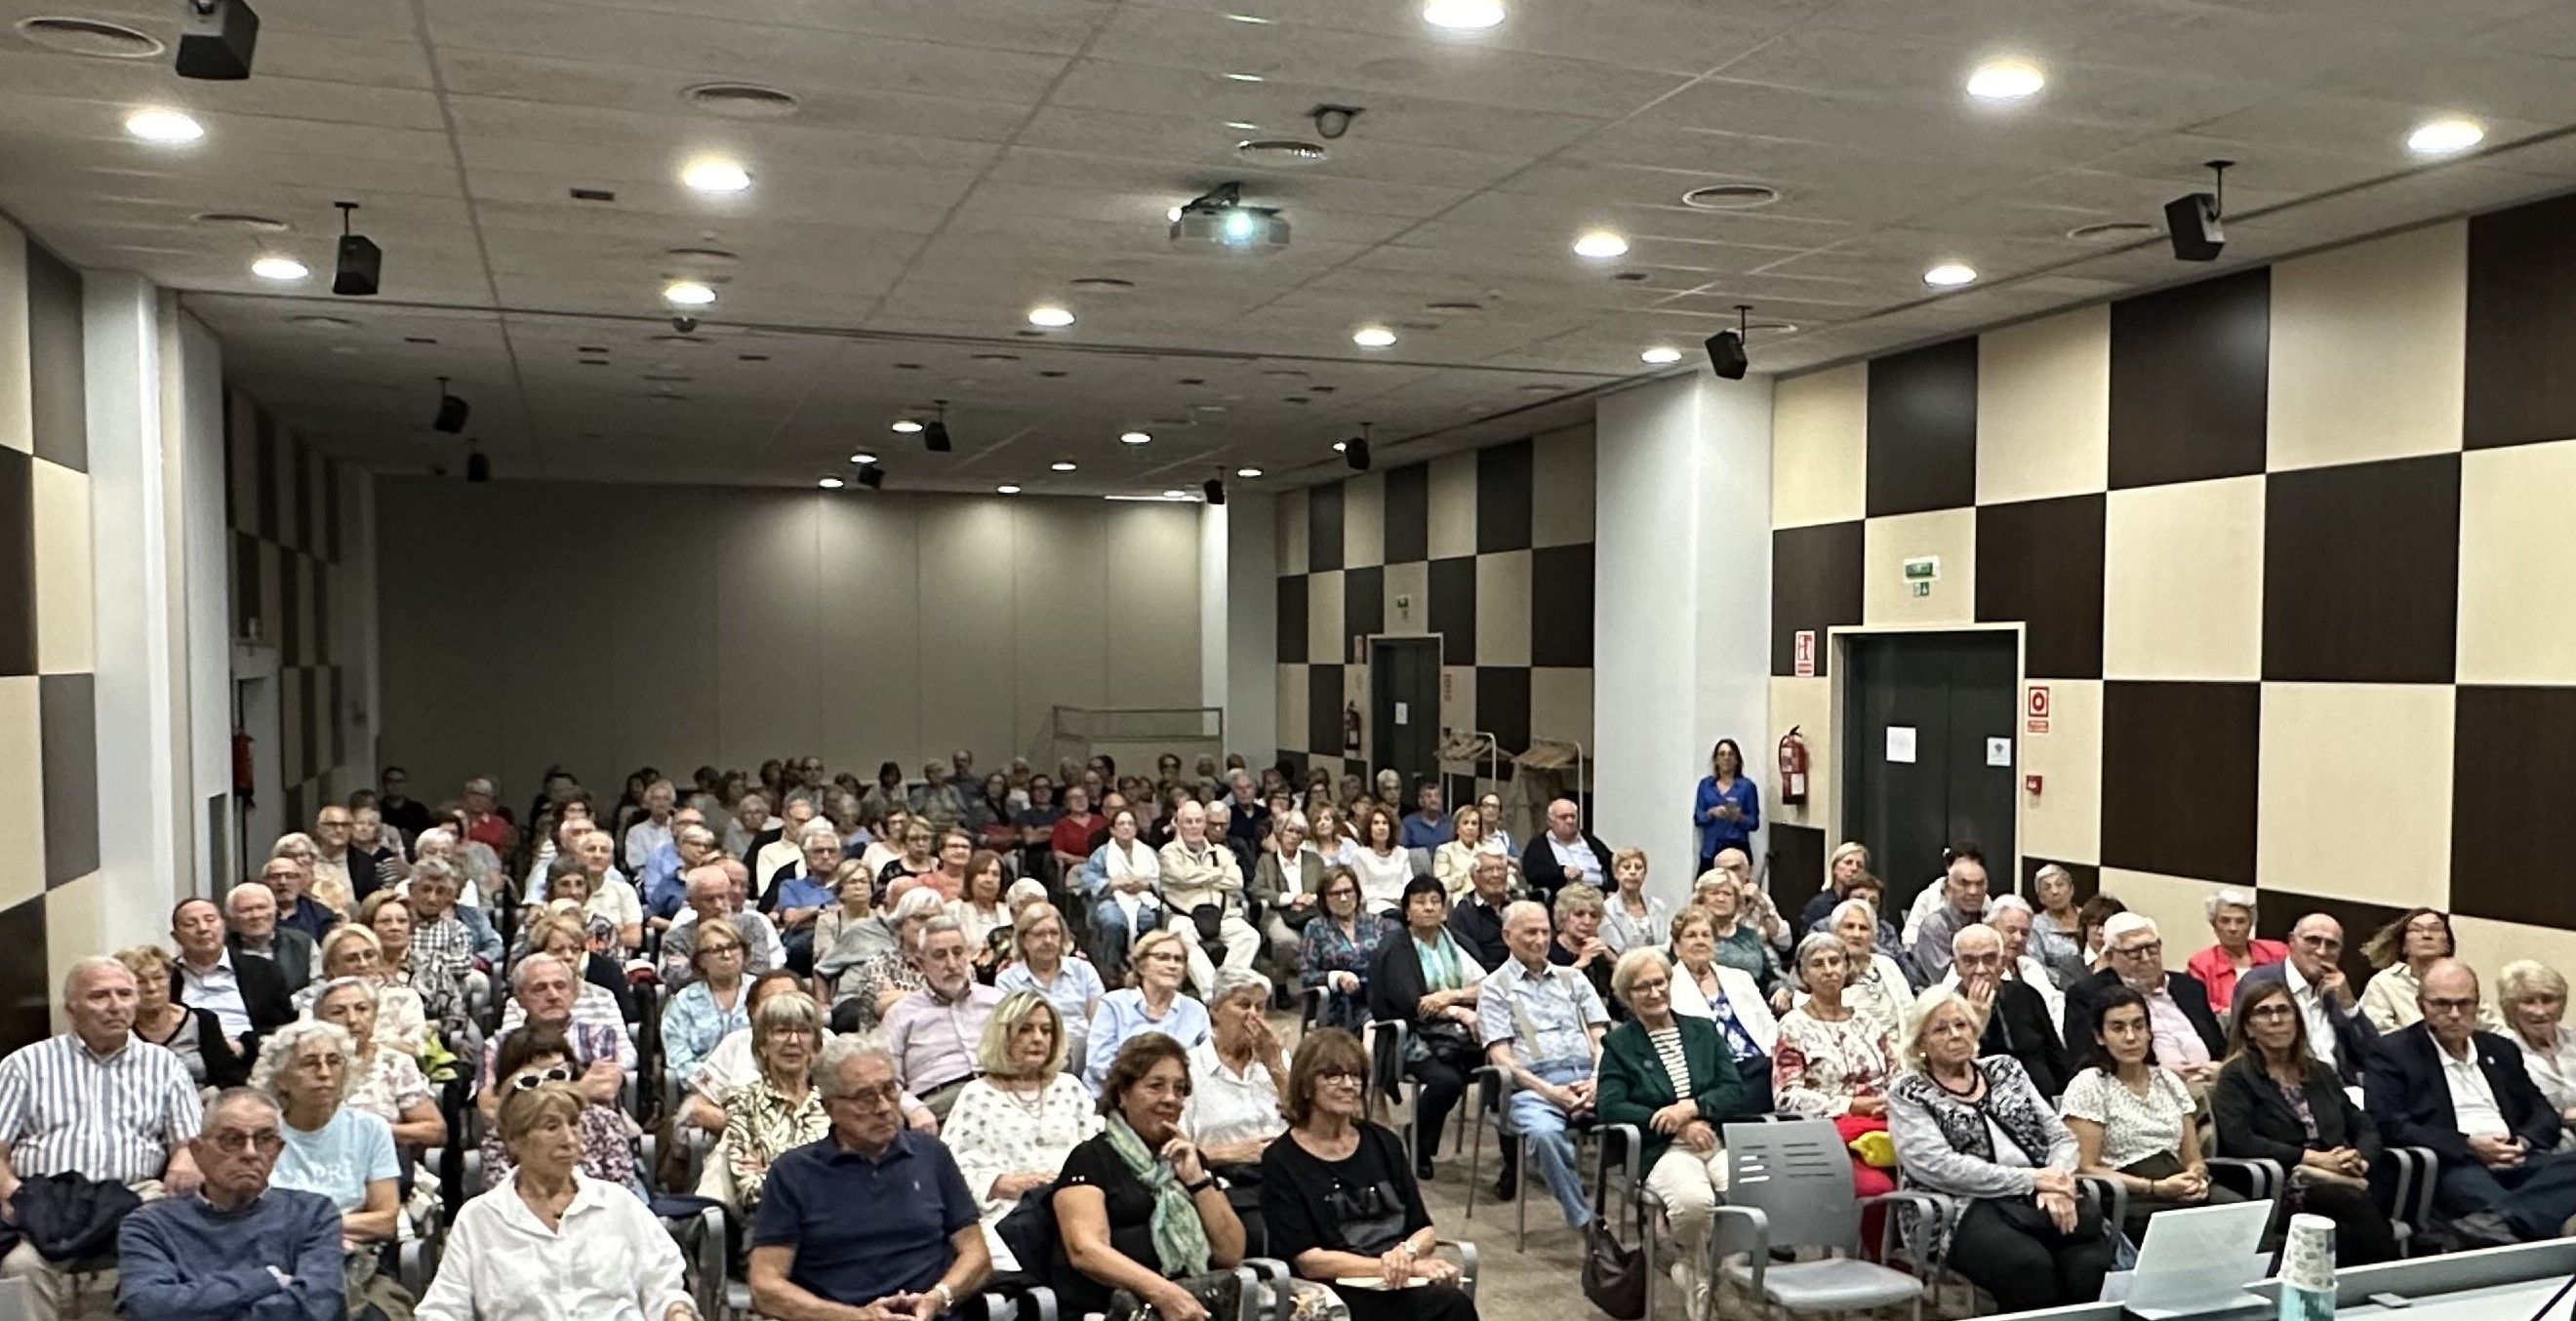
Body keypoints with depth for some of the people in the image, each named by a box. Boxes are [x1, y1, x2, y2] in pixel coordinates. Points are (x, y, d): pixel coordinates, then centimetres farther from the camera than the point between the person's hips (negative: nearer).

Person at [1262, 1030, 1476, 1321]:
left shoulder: (1383, 1143, 17)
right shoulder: (1281, 1161, 1)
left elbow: (1425, 1230, 16)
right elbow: (1309, 1261, -6)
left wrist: (1406, 1252, -9)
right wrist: (1409, 1266, -10)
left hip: (1400, 1285, 5)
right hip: (1337, 1293, -5)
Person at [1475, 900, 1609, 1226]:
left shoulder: (1572, 978, 26)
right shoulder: (1495, 987, 14)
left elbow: (1601, 1037, 17)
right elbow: (1501, 1056, 3)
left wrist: (1598, 1080, -4)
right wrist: (1549, 1091, -10)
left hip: (1588, 1079, 3)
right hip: (1534, 1084, -3)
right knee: (1544, 1132, -37)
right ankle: (1587, 1222, -28)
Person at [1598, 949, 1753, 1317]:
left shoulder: (1704, 1031, 21)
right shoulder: (1619, 1044, 12)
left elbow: (1737, 1093, 10)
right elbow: (1610, 1107, -2)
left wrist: (1692, 1107, -10)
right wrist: (1678, 1125, -9)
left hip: (1720, 1141, 3)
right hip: (1664, 1150, -2)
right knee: (1694, 1200, -36)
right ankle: (1696, 1277, -3)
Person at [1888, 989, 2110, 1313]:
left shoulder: (2006, 1069, 22)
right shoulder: (1907, 1094, 7)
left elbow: (2061, 1135, 16)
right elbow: (1939, 1166, -8)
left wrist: (2057, 1182, -7)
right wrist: (2030, 1180, -11)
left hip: (2042, 1201, 4)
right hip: (1971, 1209, -4)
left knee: (2091, 1262, -30)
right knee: (2029, 1264, -36)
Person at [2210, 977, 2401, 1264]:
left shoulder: (2320, 1072, 26)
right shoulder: (2236, 1076, 7)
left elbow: (2365, 1126, 21)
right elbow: (2239, 1141, -7)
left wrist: (2360, 1160, -3)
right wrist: (2313, 1158, -10)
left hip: (2340, 1181, 4)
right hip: (2282, 1188, -4)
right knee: (2356, 1203, -34)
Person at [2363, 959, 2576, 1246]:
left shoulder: (2500, 1049, 25)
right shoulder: (2392, 1052, 6)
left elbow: (2544, 1113, 25)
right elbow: (2388, 1124, -5)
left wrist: (2523, 1142, 1)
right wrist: (2468, 1146, -12)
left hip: (2519, 1160, 6)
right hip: (2452, 1166, -5)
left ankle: (2493, 1224, -46)